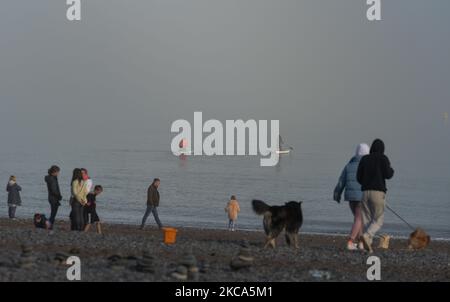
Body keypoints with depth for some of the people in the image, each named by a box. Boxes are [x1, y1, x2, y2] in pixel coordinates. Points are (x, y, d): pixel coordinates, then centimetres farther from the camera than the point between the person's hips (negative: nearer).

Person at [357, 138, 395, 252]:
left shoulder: (364, 159, 10)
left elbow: (359, 178, 7)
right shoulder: (383, 158, -2)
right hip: (378, 192, -4)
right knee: (378, 221, 0)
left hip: (365, 192, 4)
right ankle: (366, 236, -26)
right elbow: (388, 175, -8)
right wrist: (391, 170, 15)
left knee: (367, 220, 9)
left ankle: (368, 243, -1)